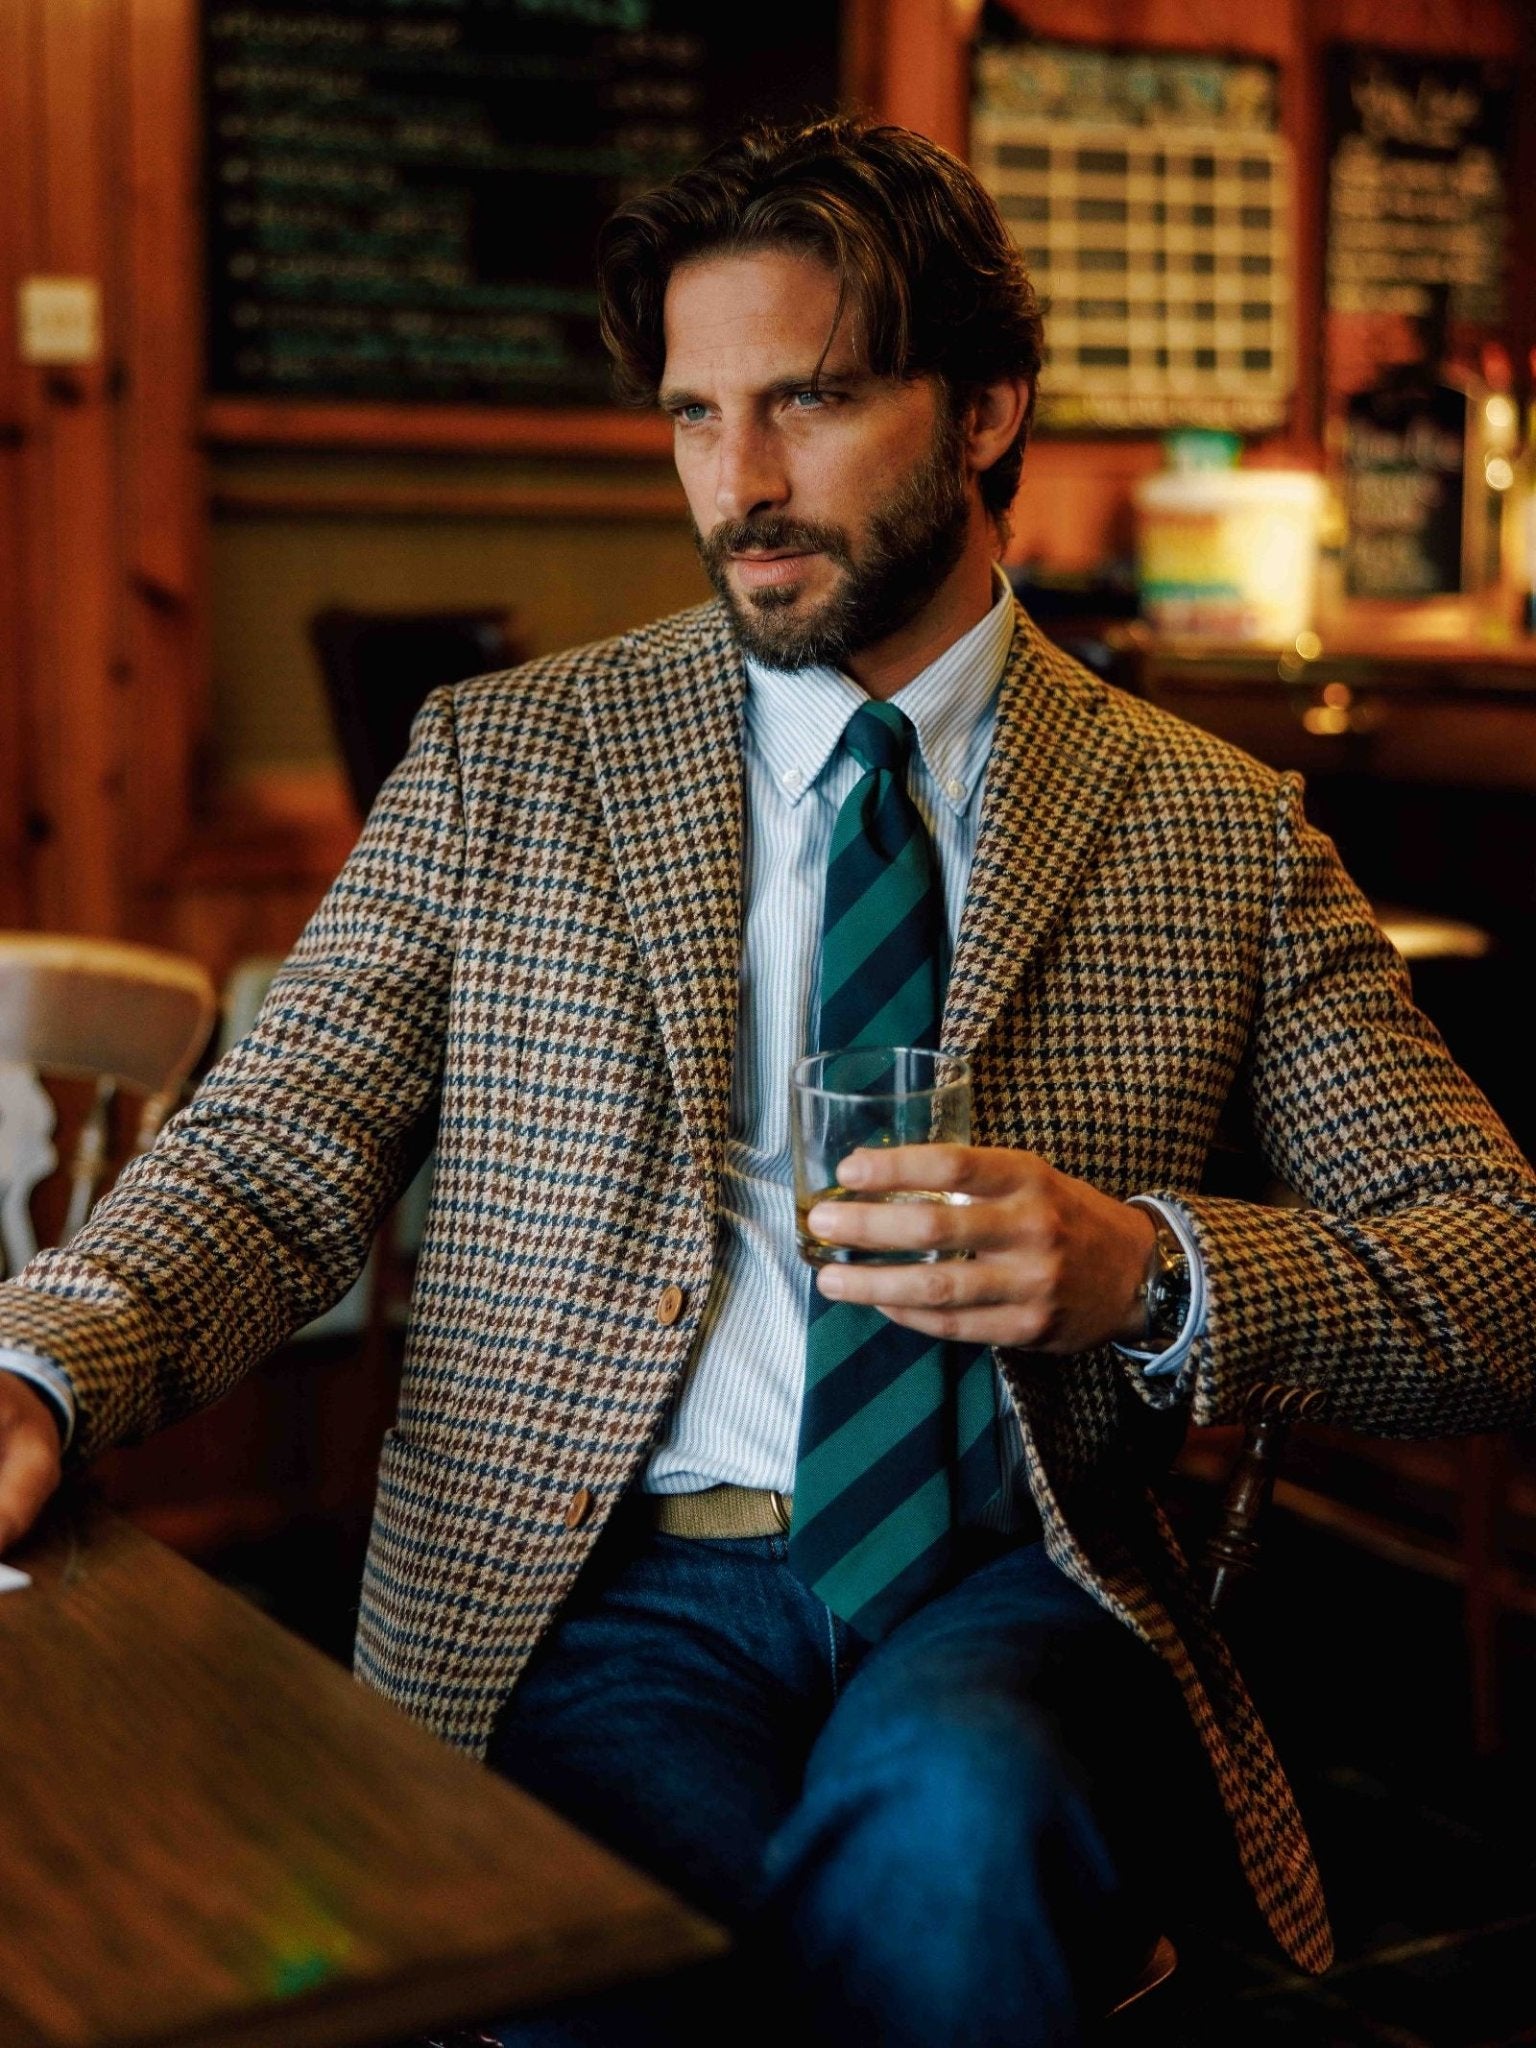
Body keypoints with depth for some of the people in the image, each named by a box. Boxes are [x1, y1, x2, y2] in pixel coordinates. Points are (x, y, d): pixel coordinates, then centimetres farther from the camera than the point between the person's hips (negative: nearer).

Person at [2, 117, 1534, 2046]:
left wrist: (1152, 1269, -15)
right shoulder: (500, 760, 9)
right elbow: (269, 1164, 4)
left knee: (949, 1817, -33)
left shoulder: (1217, 832, 8)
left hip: (1010, 1599, 1)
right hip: (611, 1585, 0)